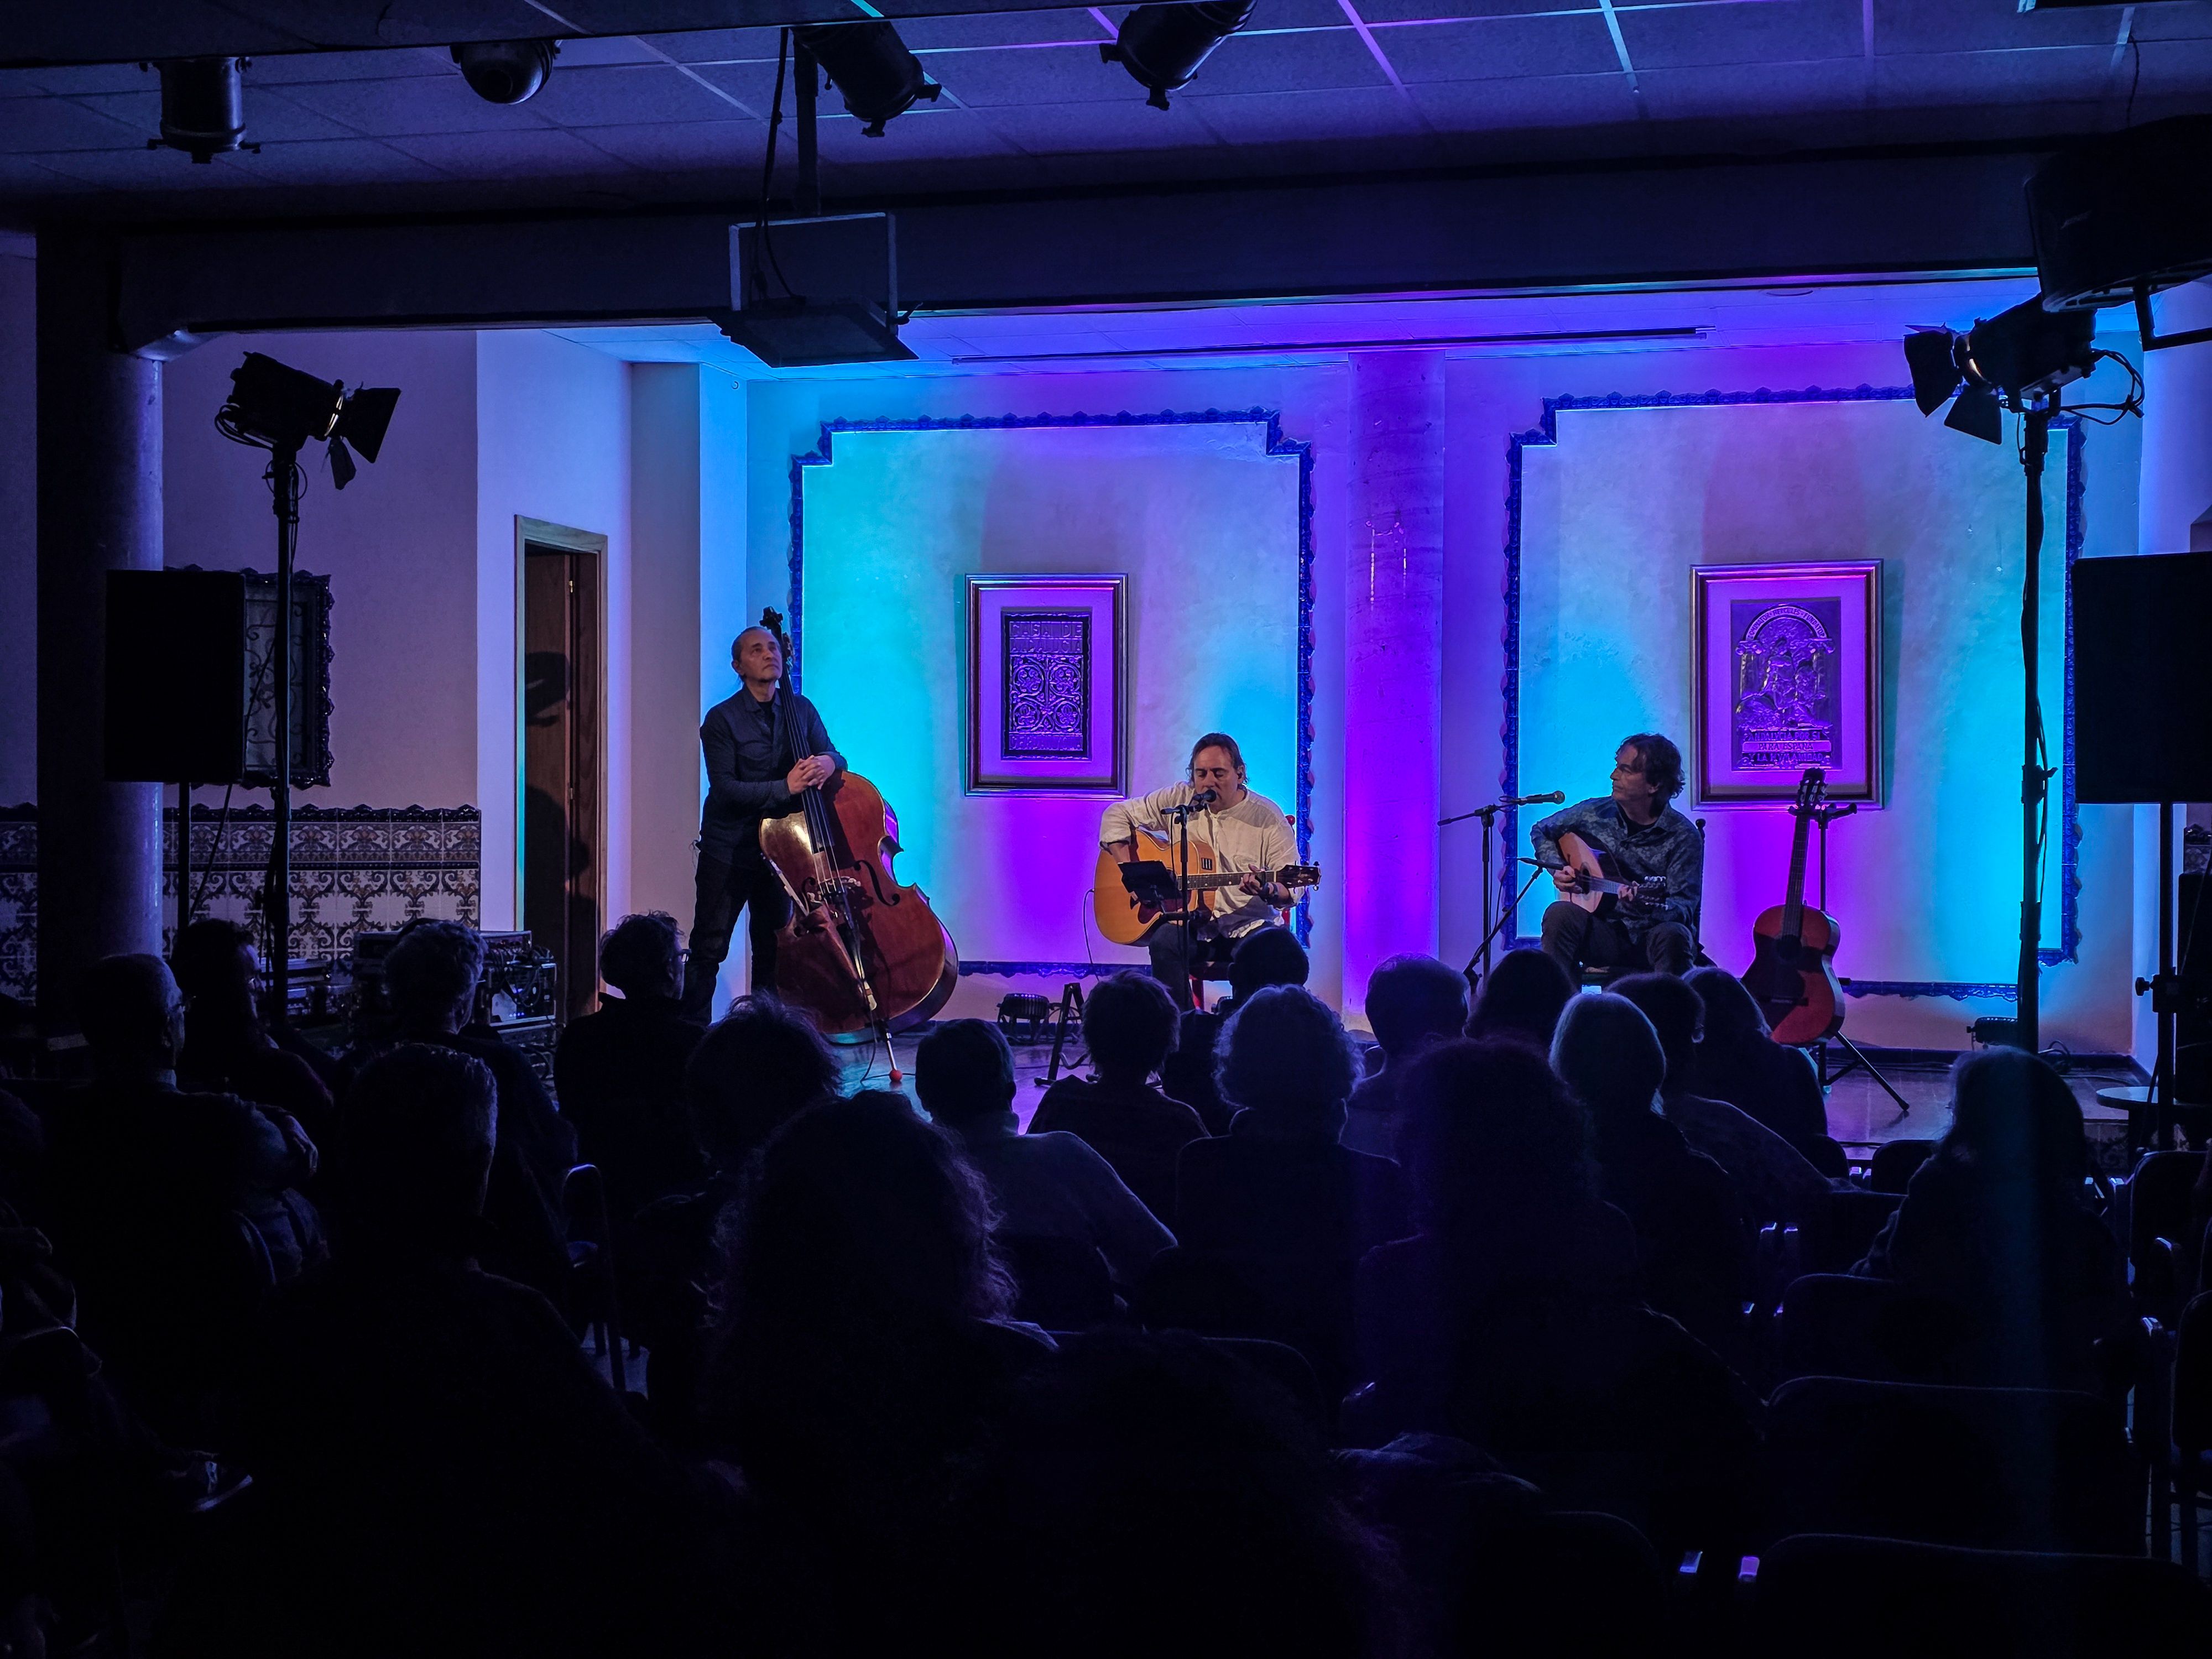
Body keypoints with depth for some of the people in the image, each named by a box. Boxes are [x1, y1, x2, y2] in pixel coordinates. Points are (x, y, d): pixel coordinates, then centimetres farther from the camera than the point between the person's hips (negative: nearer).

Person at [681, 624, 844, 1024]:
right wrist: (786, 787, -27)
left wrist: (829, 762, -20)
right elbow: (725, 788, -16)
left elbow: (832, 756, 5)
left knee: (773, 950, 10)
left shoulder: (800, 709, 7)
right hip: (729, 850, -4)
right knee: (709, 949, -2)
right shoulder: (722, 720, -7)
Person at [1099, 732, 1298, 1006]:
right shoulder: (1178, 800, 4)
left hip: (1248, 925, -2)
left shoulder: (1267, 816, -3)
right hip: (1192, 924, 2)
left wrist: (1267, 890, -29)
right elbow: (1118, 815, 10)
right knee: (1163, 942, -31)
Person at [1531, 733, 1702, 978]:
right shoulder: (1594, 813, 2)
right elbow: (1542, 832, 21)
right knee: (1560, 914, -28)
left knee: (1673, 936, -37)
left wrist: (1652, 907, -33)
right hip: (1604, 935, 3)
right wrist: (1558, 869, 3)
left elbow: (1685, 906, -12)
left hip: (1653, 933, -2)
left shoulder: (1684, 837, -7)